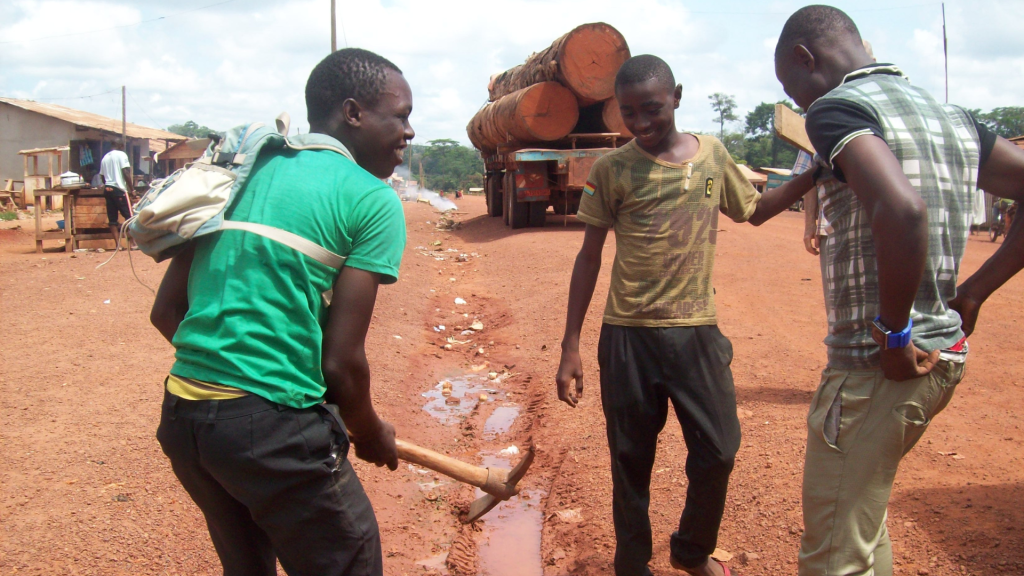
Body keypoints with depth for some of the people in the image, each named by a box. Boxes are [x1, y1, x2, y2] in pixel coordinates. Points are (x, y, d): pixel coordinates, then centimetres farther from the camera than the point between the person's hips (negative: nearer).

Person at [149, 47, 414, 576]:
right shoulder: (372, 200, -6)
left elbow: (166, 311, 13)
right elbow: (342, 361, -10)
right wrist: (370, 435, 8)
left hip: (181, 418, 8)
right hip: (273, 428, -7)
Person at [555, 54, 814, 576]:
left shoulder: (712, 154, 4)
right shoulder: (611, 170, -5)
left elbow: (755, 210, 20)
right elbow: (590, 256, -1)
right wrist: (570, 347, -2)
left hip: (697, 332, 3)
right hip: (629, 336, -2)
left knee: (718, 453, 8)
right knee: (631, 461, 8)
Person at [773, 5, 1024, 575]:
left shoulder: (837, 108, -14)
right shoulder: (951, 115, 12)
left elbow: (902, 209, -32)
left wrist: (895, 333, -21)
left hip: (879, 364, -9)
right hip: (945, 354, 9)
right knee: (864, 518, 28)